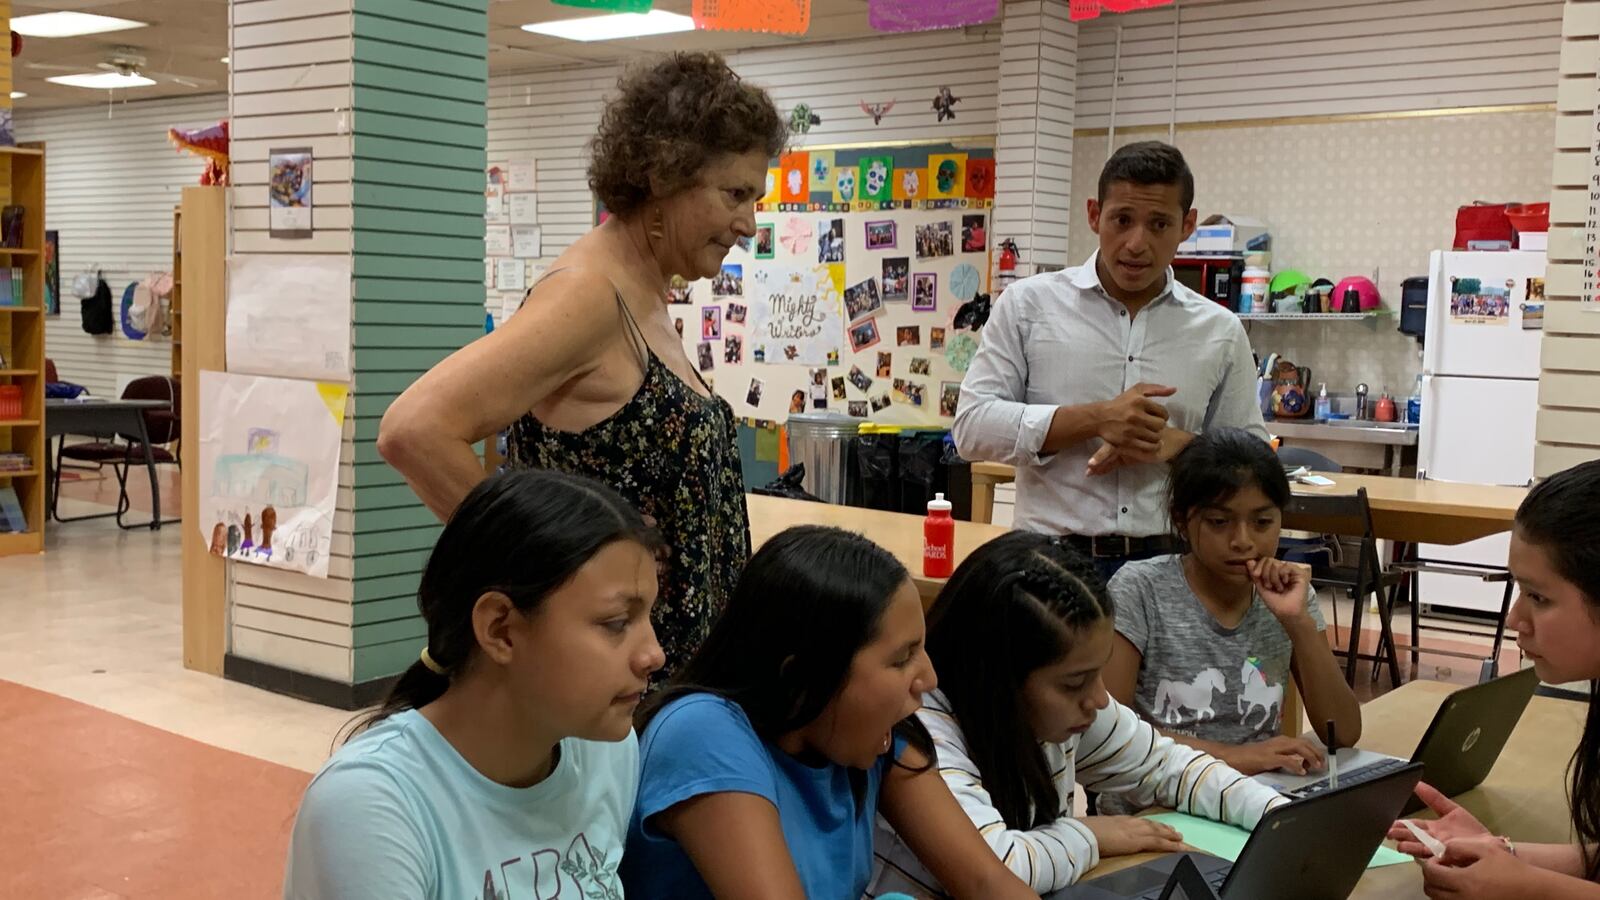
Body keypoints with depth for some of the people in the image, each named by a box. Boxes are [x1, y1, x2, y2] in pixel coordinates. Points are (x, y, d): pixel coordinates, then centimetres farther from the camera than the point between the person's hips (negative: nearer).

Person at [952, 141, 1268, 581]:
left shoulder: (1220, 332, 8)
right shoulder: (1029, 304, 2)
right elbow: (973, 425, -4)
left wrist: (1174, 442, -8)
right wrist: (1095, 419, -14)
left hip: (1169, 564, 2)